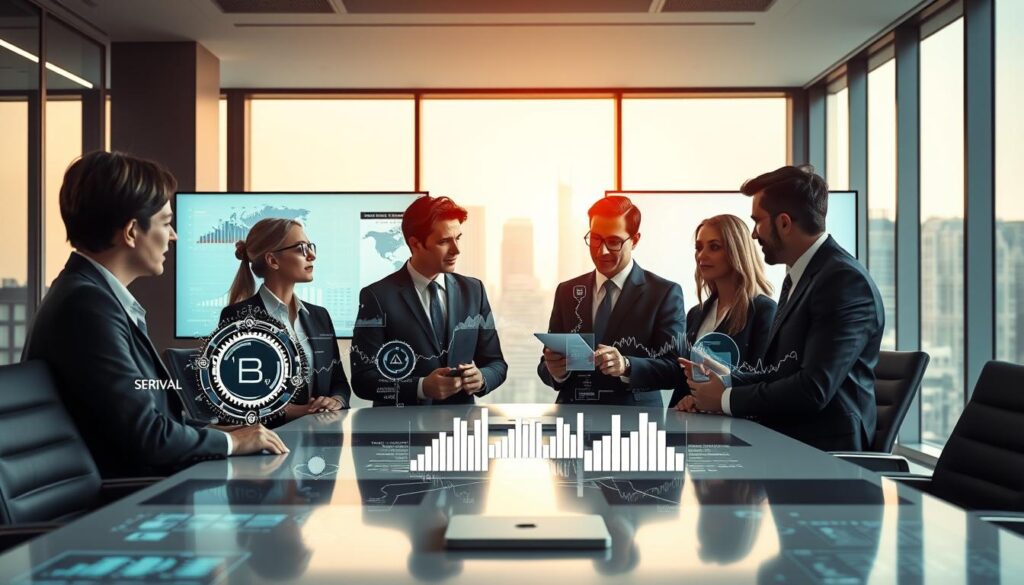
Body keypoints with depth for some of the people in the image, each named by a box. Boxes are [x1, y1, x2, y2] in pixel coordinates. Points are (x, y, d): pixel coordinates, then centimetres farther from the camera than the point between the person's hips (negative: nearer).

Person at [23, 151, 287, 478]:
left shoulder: (96, 295, 8)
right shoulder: (88, 304, -20)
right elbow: (145, 435, -21)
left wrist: (216, 430, 2)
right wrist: (230, 440, -7)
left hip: (131, 482, 8)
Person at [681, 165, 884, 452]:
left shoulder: (845, 280, -15)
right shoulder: (797, 277, 14)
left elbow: (814, 389, -22)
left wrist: (727, 399, -12)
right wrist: (726, 381, 5)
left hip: (822, 452, -8)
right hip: (783, 440, 8)